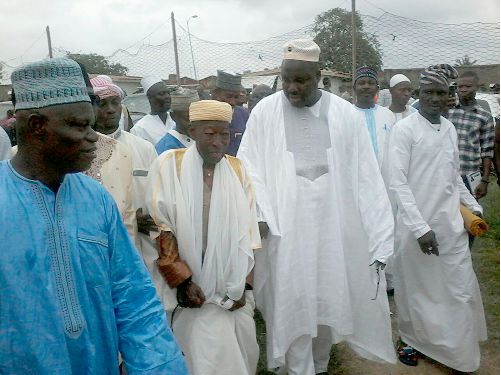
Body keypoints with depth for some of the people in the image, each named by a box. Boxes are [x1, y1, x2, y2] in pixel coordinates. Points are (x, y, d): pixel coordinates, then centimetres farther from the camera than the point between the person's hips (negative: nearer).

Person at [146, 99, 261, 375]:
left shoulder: (237, 169, 2)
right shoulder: (169, 164, -8)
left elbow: (247, 231, 4)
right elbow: (160, 228, -8)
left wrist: (239, 286, 1)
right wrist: (182, 280, -10)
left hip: (234, 290, 4)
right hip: (193, 290, -3)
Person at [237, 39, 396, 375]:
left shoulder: (345, 114, -1)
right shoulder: (265, 112, -1)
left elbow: (366, 178, -1)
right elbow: (249, 167, 0)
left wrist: (379, 238, -2)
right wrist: (258, 214, -14)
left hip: (336, 230, 2)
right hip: (285, 232, -1)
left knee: (331, 304, 16)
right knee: (293, 309, 7)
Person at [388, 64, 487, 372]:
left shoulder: (450, 129, 10)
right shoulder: (405, 130, -10)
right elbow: (398, 183, -15)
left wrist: (474, 207, 18)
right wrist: (420, 227, -20)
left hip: (452, 223, 6)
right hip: (417, 225, -5)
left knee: (462, 290, 9)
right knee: (415, 289, 9)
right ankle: (410, 338, 32)